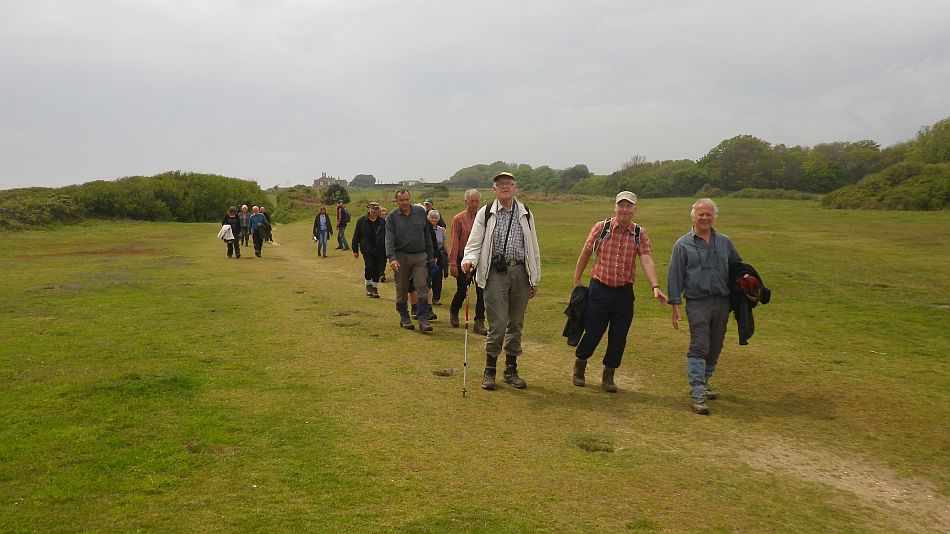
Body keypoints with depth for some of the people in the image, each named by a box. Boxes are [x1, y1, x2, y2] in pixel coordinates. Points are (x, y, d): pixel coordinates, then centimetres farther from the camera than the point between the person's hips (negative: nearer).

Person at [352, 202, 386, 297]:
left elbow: (387, 237, 11)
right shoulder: (361, 221, 3)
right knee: (369, 266, -16)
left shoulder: (382, 222, 6)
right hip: (367, 250, -2)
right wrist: (355, 250, 5)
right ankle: (368, 285, 6)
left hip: (379, 251, 2)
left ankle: (375, 288, 18)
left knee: (378, 270, 3)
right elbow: (356, 236, 7)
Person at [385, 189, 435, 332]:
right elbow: (389, 239, -9)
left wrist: (431, 254, 11)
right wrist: (392, 258, -22)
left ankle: (423, 320, -8)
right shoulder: (392, 217, -1)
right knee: (402, 289, 8)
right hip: (401, 256, 0)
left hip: (420, 256, 1)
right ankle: (404, 318, 21)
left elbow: (427, 234, 11)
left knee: (422, 287, -7)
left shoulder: (421, 212, 4)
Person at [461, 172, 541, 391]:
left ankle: (511, 370, 22)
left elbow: (533, 248, 13)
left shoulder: (525, 214, 9)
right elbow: (474, 243, 2)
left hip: (520, 272, 3)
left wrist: (534, 279, 11)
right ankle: (489, 371, 8)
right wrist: (469, 260, -20)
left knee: (516, 323, 9)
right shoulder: (485, 213, 2)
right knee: (497, 324, -7)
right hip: (496, 273, -3)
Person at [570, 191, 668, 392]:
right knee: (593, 333, 4)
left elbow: (647, 261, -10)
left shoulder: (640, 234, 1)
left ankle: (608, 376, 25)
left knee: (618, 338, 7)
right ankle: (579, 366, 30)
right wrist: (576, 282, 7)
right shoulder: (601, 227, -2)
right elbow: (585, 254, 5)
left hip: (624, 293, 2)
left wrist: (655, 287, -24)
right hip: (599, 290, -2)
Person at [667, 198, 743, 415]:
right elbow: (675, 276, -1)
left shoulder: (724, 241, 11)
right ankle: (697, 395, -10)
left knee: (715, 347, 11)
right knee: (699, 347, -10)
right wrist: (676, 304, -6)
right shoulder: (683, 244, 1)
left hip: (722, 301, 5)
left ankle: (703, 383, 28)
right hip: (698, 302, -4)